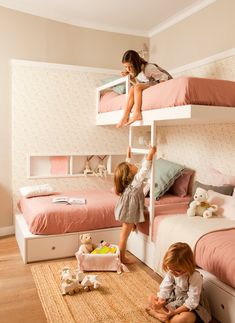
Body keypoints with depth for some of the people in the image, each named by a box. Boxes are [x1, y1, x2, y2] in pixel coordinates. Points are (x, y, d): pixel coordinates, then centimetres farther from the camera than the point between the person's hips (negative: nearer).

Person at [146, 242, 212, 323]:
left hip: (190, 306, -6)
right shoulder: (171, 272, -11)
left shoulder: (195, 277, -28)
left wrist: (174, 312, -31)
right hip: (173, 300, 6)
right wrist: (160, 301, -33)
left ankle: (156, 313, -19)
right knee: (151, 298, -1)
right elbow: (165, 287, -12)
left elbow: (192, 301, -28)